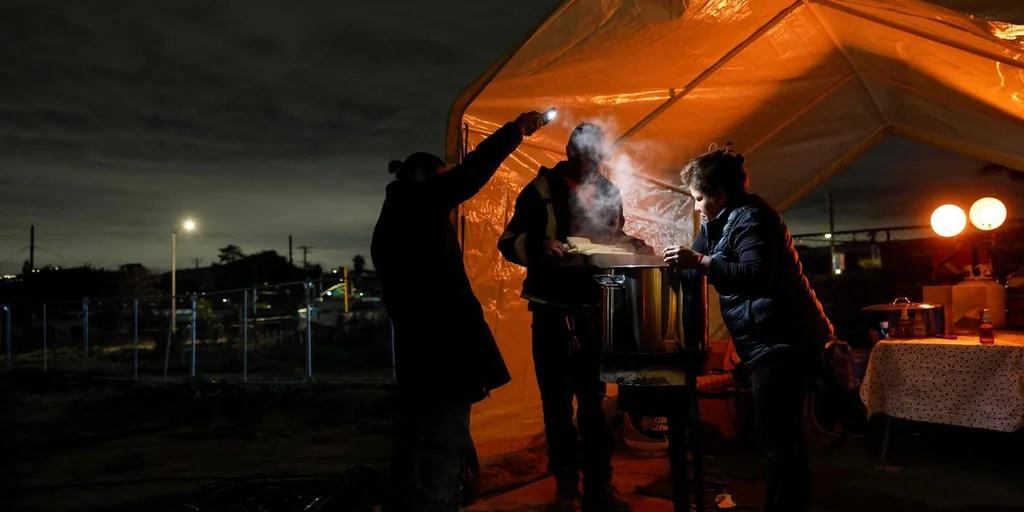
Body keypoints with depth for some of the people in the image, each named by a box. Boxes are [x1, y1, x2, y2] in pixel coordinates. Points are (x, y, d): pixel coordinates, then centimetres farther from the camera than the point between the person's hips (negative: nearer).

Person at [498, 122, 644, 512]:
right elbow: (509, 242, -9)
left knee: (595, 396, 7)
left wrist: (629, 246, -2)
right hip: (552, 310, -3)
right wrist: (540, 245, -29)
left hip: (595, 309, 3)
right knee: (557, 398, 6)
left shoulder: (609, 192, 8)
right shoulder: (541, 190, -5)